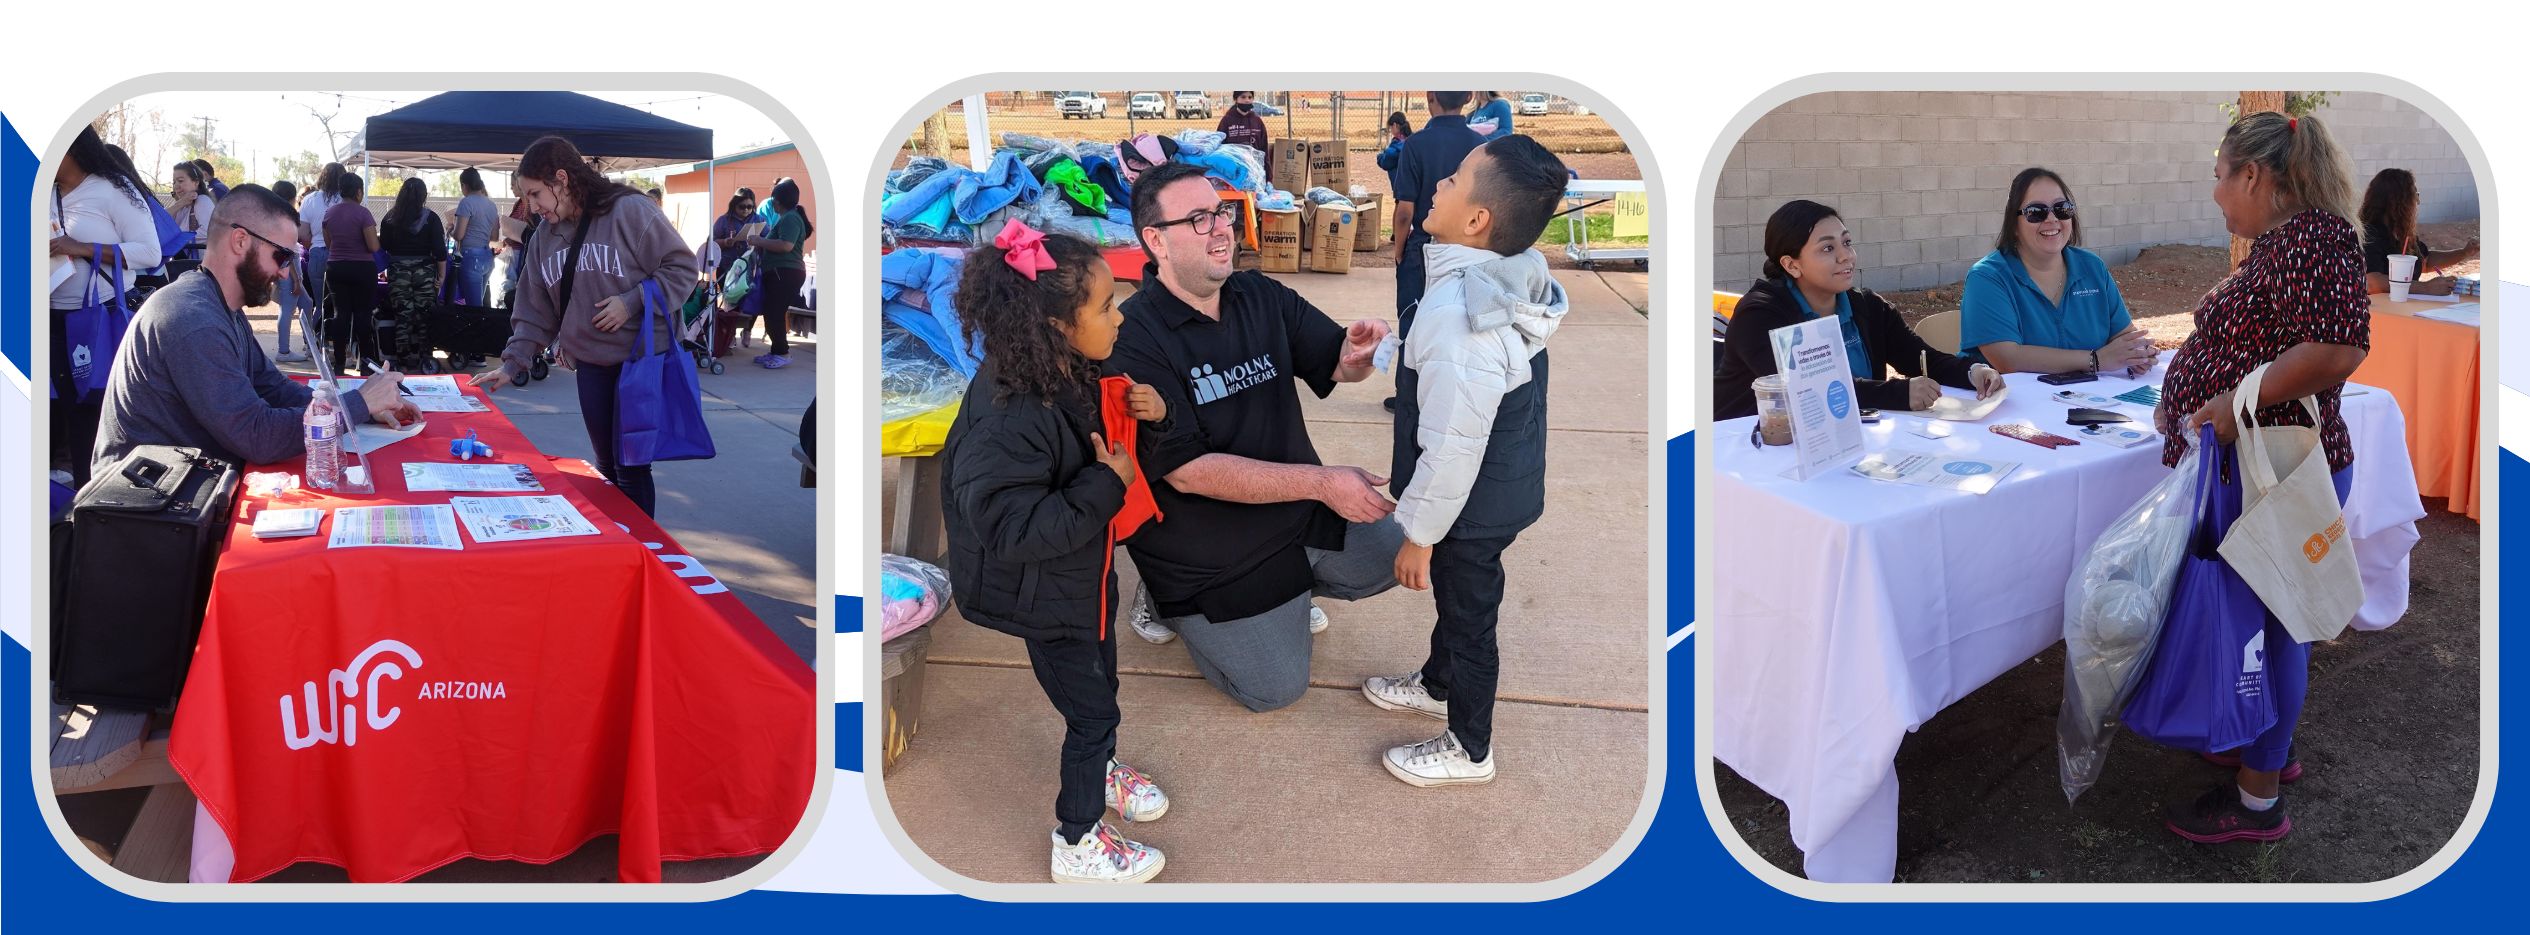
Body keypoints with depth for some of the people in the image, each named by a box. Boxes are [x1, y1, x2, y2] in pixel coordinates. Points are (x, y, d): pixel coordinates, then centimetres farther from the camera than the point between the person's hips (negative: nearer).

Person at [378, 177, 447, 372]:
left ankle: (405, 363, 5)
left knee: (402, 317, 4)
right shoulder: (430, 218, -4)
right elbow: (439, 250, -6)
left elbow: (383, 245, 10)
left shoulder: (390, 217, 1)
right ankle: (423, 361, 5)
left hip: (397, 272, 2)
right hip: (424, 272, -2)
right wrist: (441, 276, 1)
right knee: (424, 318, 4)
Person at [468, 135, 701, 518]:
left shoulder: (630, 211, -12)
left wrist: (633, 301, -19)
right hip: (591, 364, 6)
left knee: (631, 466, -4)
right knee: (606, 467, 11)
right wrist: (512, 364, 4)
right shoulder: (544, 241, 9)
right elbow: (535, 311, 12)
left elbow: (683, 267, -10)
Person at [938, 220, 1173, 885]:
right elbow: (1009, 530, -37)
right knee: (1092, 709, 7)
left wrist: (1144, 413, -10)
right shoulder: (1007, 418, -36)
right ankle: (1077, 844, 28)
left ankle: (1101, 768, 56)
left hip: (1086, 568, 8)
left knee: (1099, 680, 28)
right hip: (1044, 595, -8)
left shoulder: (1069, 373, -9)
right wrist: (1106, 486, -33)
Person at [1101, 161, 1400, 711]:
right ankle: (1170, 601, 18)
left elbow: (1332, 363, 0)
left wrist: (1356, 355, -27)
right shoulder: (1134, 336, -26)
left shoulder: (1262, 296, -6)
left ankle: (1289, 586, 27)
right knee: (1276, 687, -2)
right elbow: (1188, 471, -29)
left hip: (1299, 507, 6)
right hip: (1207, 555, -6)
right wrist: (1322, 483, -32)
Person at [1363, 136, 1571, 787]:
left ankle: (1468, 750, 33)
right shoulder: (1513, 283, -6)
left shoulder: (1458, 315, -35)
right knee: (1454, 600, 29)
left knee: (1468, 615, 12)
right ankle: (1437, 685, 55)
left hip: (1472, 509, -8)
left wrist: (1419, 533, -18)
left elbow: (1453, 444, -30)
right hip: (1506, 485, 8)